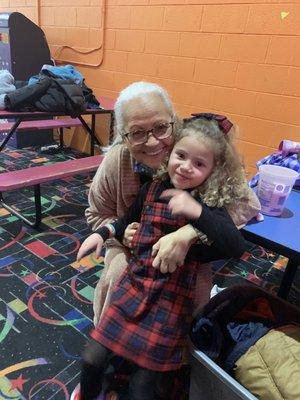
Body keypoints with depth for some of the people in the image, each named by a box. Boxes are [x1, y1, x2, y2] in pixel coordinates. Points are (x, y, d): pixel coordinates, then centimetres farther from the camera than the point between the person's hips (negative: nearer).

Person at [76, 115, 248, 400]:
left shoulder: (210, 204, -12)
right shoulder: (151, 189, 0)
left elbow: (237, 247, -27)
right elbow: (129, 220, 19)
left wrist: (196, 211, -35)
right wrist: (102, 233, 5)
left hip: (172, 299, -3)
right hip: (133, 285, 4)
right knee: (92, 359, 10)